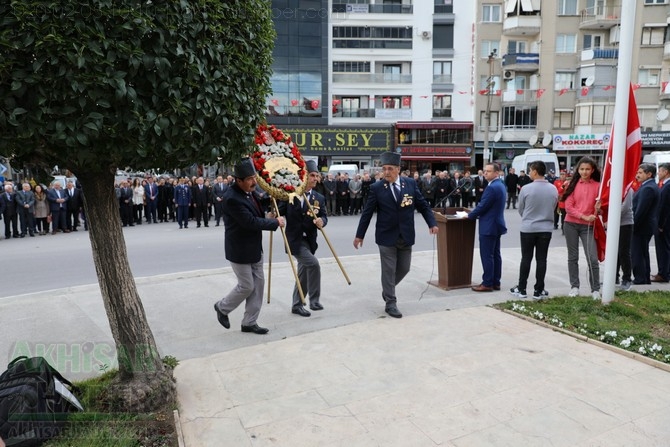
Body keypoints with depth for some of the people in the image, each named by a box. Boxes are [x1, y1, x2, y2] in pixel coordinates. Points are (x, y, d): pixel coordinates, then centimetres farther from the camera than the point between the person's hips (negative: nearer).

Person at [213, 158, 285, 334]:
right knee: (246, 286, 2)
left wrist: (267, 218, 2)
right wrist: (275, 222, -18)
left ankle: (250, 322, 21)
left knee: (258, 283, 10)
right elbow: (250, 222, -28)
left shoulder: (249, 192, 4)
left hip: (255, 248, 9)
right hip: (240, 250, -9)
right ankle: (222, 307, 29)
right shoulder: (232, 198, -25)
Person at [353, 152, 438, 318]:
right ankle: (391, 303, 14)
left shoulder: (411, 183, 0)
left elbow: (423, 205, 6)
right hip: (386, 236, -3)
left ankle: (387, 289, 38)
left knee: (404, 268, 13)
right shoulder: (376, 188, -7)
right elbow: (367, 213, -3)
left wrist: (432, 223, -3)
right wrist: (359, 235, -1)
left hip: (406, 236, 3)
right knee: (389, 270, 2)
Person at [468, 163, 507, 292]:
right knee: (495, 254, 12)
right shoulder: (500, 185, 13)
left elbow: (483, 206, -19)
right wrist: (474, 213, 16)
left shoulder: (492, 187, -20)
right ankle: (496, 282, 18)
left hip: (489, 226, -10)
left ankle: (487, 283, 2)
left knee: (487, 255, -4)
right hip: (496, 224, 11)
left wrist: (469, 215, -5)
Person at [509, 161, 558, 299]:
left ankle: (521, 289, 13)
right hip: (546, 228, 2)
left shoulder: (526, 189, -12)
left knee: (526, 258, 6)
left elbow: (520, 210, -1)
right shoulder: (553, 189, -2)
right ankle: (538, 290, 12)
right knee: (541, 259, 7)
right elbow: (553, 208, 8)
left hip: (528, 228, -2)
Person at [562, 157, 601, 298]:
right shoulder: (573, 184, 2)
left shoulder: (597, 186, 1)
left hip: (588, 226, -1)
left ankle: (595, 289, 6)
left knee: (593, 259, -6)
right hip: (571, 224, 1)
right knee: (573, 257, 8)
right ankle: (574, 287, 18)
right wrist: (584, 216, -13)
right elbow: (568, 207, -4)